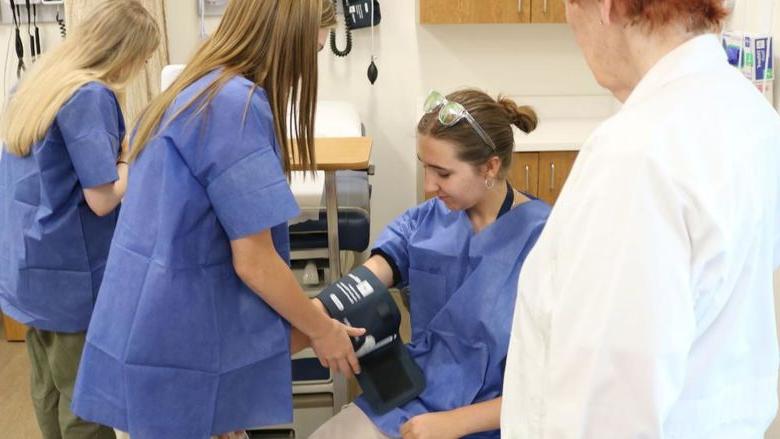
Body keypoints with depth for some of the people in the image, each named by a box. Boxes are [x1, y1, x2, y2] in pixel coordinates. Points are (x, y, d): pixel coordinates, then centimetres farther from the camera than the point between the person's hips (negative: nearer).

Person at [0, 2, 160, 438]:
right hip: (71, 274, -8)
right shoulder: (91, 96, -20)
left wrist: (114, 150, 12)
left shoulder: (37, 81, 7)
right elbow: (102, 198, -22)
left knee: (49, 386, 19)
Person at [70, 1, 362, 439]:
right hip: (178, 352, -9)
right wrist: (322, 330, -3)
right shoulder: (236, 104, -20)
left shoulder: (193, 91, 10)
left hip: (158, 328, 9)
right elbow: (253, 261, -18)